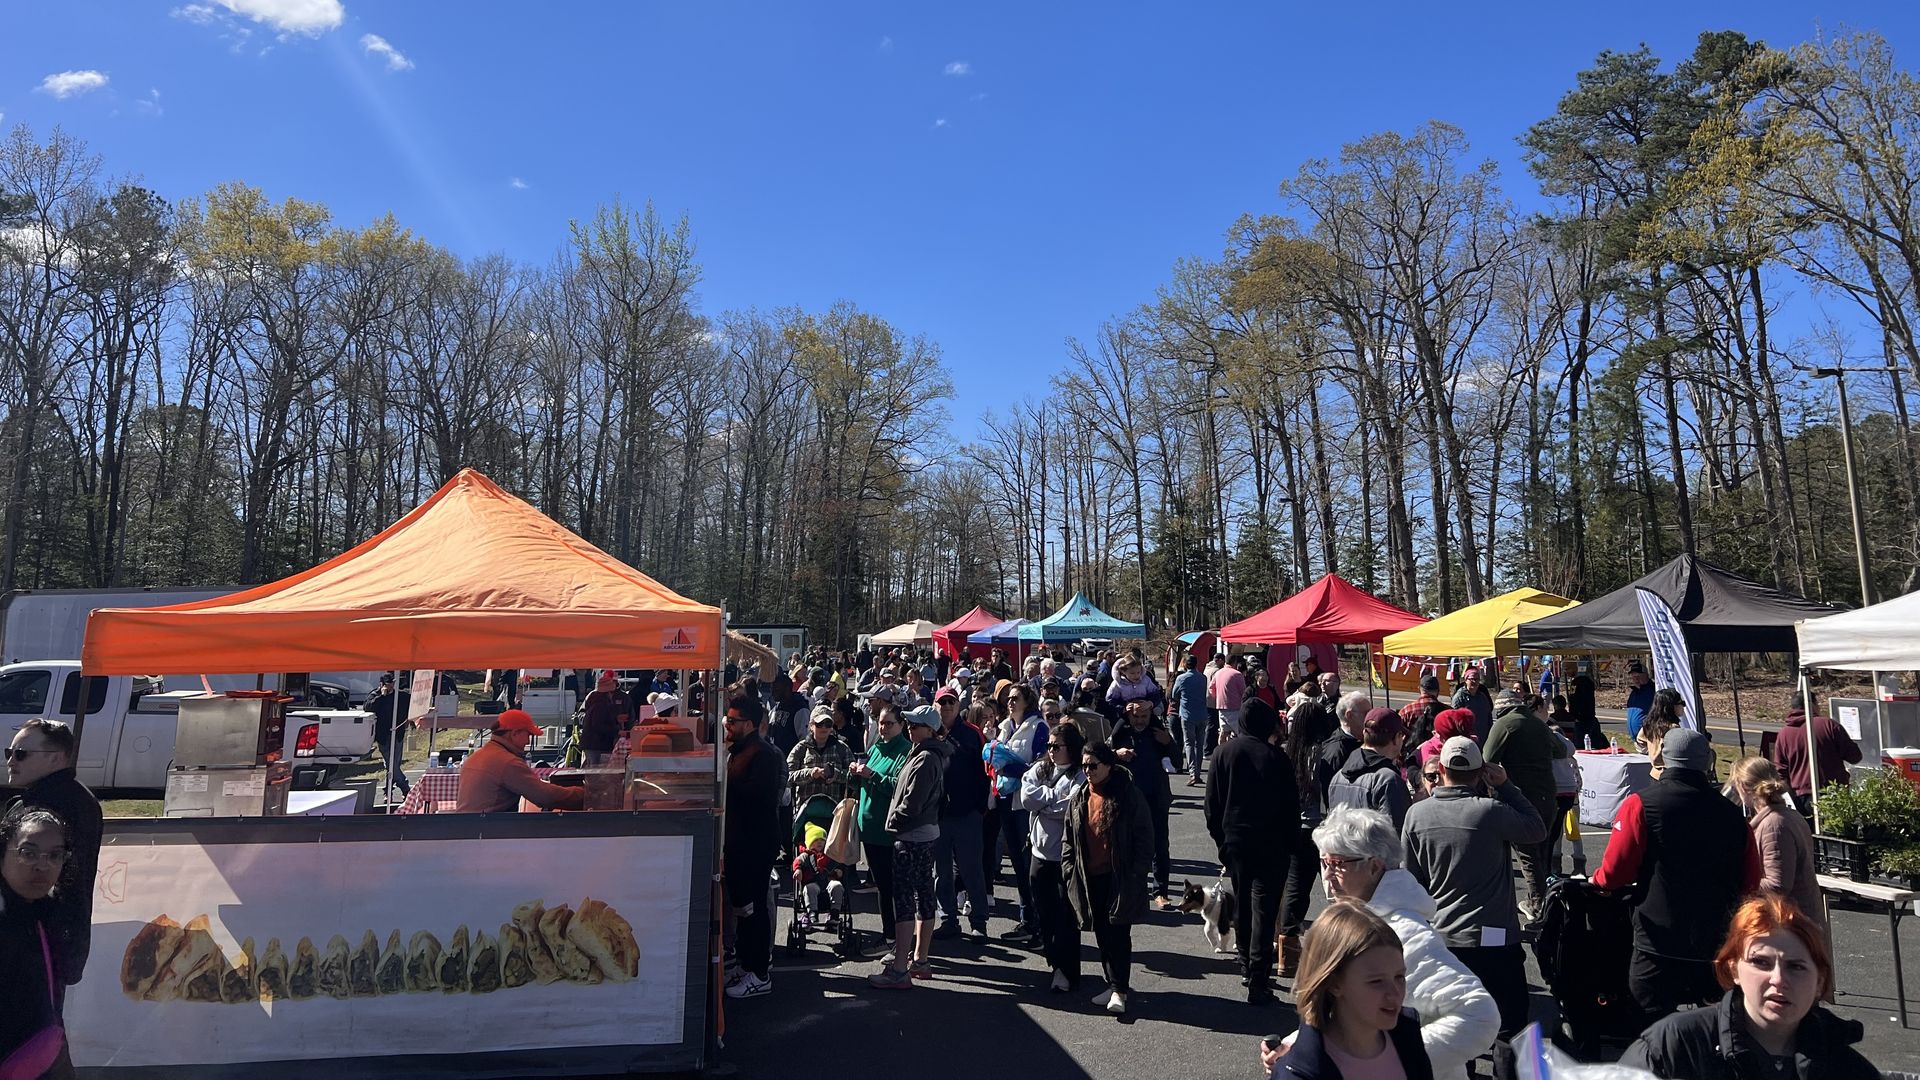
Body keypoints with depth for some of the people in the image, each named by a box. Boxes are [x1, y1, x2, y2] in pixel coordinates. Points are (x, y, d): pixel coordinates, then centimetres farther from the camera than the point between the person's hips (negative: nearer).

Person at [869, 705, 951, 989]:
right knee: (923, 895, 14)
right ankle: (920, 960, 23)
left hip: (911, 837, -10)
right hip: (927, 832, 10)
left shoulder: (925, 759, -18)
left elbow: (911, 803, -21)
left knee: (903, 899, -7)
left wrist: (894, 820, -6)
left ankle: (899, 970, -5)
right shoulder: (931, 755, 12)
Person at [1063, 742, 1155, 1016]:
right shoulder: (1080, 798, 7)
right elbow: (1068, 837, 13)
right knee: (1102, 933, 11)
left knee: (1118, 934, -4)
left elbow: (1144, 836, -7)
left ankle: (1119, 989, 4)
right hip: (1089, 878, 5)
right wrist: (1069, 868, 5)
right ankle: (1115, 983, 24)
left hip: (1120, 877, -5)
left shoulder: (1128, 794, -8)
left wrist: (1138, 872, -11)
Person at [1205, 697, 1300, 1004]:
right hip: (1270, 845, -3)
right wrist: (1288, 845, 6)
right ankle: (1258, 982, -5)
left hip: (1234, 841, 3)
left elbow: (1212, 806, 2)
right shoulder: (1277, 757, -10)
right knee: (1264, 909, -3)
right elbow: (1292, 806, -5)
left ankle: (1246, 964, 31)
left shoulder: (1223, 753, -1)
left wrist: (1221, 841, 10)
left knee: (1242, 904, 19)